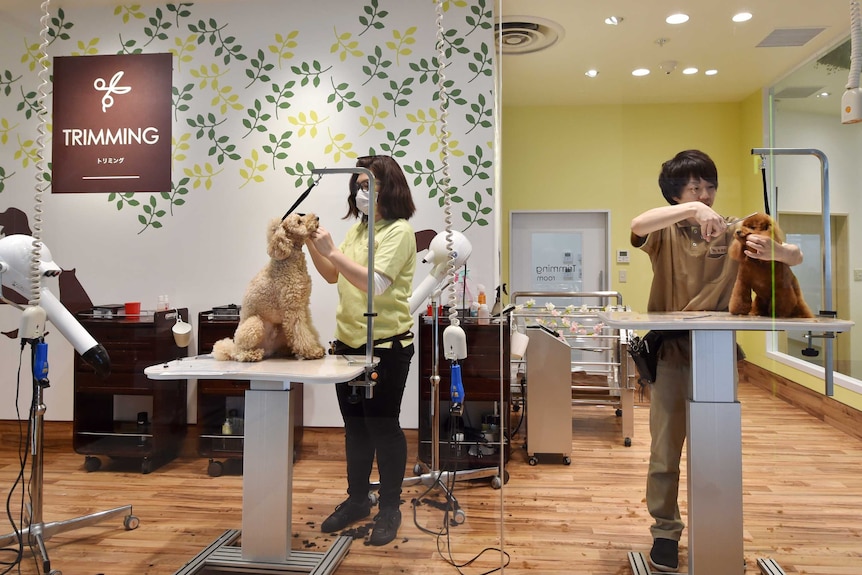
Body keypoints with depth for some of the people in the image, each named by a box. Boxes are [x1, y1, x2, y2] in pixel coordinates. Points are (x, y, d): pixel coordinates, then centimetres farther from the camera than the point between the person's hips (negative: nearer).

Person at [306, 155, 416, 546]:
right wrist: (313, 246, -1)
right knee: (355, 424, 15)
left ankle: (390, 509, 19)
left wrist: (331, 250, -24)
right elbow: (332, 275, 15)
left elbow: (375, 283, -24)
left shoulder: (399, 231, -12)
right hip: (349, 340, 7)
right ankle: (357, 500, 30)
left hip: (386, 344, -7)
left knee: (382, 425, 2)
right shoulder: (358, 228, 11)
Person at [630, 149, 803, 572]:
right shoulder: (665, 233, -2)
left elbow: (795, 257, -2)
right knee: (665, 449, 3)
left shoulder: (732, 232, 3)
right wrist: (691, 209, -37)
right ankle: (665, 531, 18)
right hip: (670, 352, -2)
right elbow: (637, 225, -26)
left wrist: (771, 250, -24)